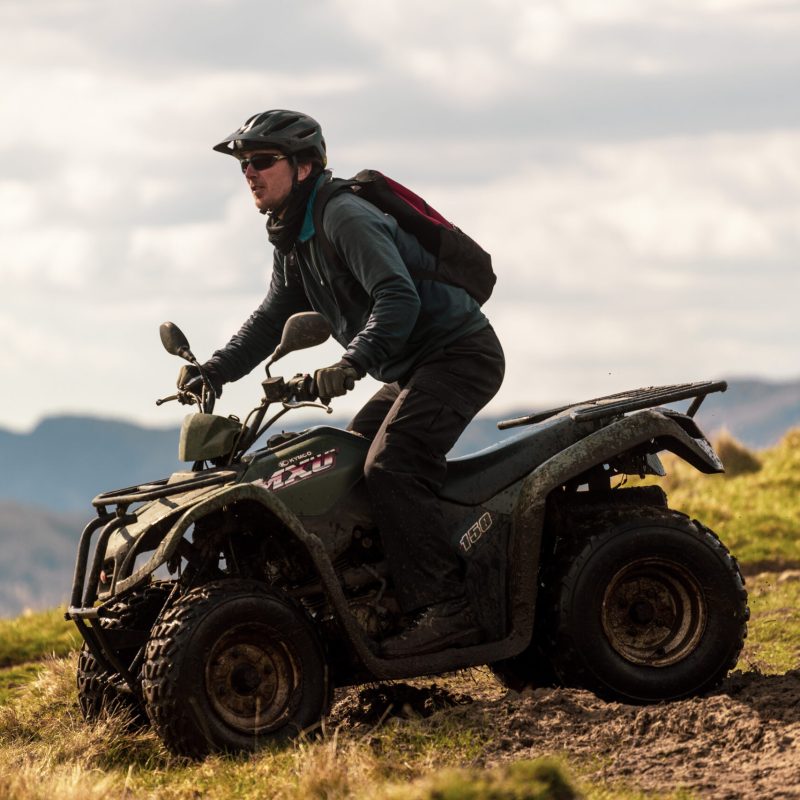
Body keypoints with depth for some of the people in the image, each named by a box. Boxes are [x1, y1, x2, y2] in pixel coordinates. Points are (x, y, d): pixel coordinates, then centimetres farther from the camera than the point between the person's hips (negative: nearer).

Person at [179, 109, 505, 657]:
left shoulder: (344, 217, -18)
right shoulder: (293, 241, 13)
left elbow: (399, 298, -29)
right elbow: (272, 319, 22)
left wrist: (353, 363, -41)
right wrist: (216, 370, 9)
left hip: (458, 354, -11)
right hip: (412, 368, 11)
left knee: (389, 466, -25)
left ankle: (446, 611, -29)